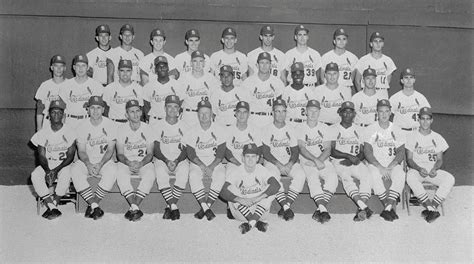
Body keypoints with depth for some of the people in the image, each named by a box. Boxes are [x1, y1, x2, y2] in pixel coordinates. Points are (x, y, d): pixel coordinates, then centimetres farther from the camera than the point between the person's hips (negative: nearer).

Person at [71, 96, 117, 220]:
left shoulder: (110, 125, -4)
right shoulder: (82, 126, -1)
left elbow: (110, 150, -5)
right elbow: (81, 151, -2)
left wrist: (100, 164, -22)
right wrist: (88, 165, -22)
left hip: (105, 161, -1)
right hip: (87, 161, 1)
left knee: (112, 171, -35)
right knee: (75, 170, -31)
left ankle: (92, 205, -25)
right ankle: (95, 207, -29)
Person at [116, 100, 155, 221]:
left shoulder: (147, 128, 0)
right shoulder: (121, 128, 0)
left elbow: (150, 154, -2)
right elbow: (120, 154, -1)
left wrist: (140, 164, -22)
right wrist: (129, 163, -22)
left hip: (143, 162, 0)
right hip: (126, 162, 0)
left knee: (150, 175, -33)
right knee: (120, 174, -34)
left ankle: (133, 208, -30)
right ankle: (135, 208, -35)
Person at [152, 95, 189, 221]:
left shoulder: (184, 127, 5)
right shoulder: (157, 126, 2)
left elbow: (185, 150, 1)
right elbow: (156, 150, -2)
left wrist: (176, 162, -16)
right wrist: (166, 161, -17)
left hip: (180, 159, 1)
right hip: (162, 159, 0)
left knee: (184, 172, -33)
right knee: (160, 172, -34)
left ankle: (170, 206, -24)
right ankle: (173, 207, -29)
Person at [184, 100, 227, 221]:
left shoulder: (218, 129, 0)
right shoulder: (193, 130, 0)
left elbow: (221, 152, -3)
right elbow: (190, 153, -4)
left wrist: (211, 167, -17)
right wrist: (202, 166, -18)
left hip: (215, 162, 0)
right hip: (197, 162, 0)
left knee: (221, 175, -31)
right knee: (193, 176, -31)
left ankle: (205, 208, -26)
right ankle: (206, 209, -32)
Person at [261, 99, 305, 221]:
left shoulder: (290, 130, 8)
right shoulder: (268, 130, 0)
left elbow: (295, 152, 5)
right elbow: (266, 153, -6)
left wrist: (290, 164, -15)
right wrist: (279, 165, -19)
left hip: (289, 162, 2)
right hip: (272, 162, -2)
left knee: (300, 174, -28)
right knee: (272, 176, -35)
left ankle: (286, 205, -28)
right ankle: (286, 207, -33)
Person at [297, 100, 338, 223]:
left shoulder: (325, 128, 12)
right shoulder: (300, 128, 5)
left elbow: (328, 150, 3)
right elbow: (301, 149, -8)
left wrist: (319, 160, -16)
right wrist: (315, 160, -23)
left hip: (323, 161, 2)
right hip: (306, 162, -2)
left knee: (332, 176, -28)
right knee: (313, 177, -33)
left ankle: (320, 209, -34)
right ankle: (323, 209, -42)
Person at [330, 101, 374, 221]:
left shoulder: (358, 130, 19)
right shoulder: (334, 129, 9)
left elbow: (363, 152, 11)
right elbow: (332, 151, -2)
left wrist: (354, 159, -11)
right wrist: (348, 156, -16)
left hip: (355, 162, 3)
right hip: (339, 162, -3)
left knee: (366, 175, -29)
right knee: (345, 177, -35)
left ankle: (361, 210, -40)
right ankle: (364, 207, -45)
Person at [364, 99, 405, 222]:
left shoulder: (396, 129, 9)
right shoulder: (370, 129, 3)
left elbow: (401, 152, 3)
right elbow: (367, 152, -7)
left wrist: (390, 167, -15)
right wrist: (380, 167, -20)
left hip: (393, 164, 2)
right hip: (375, 164, -1)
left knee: (400, 175, -32)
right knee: (374, 176, -35)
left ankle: (387, 209, -32)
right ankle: (391, 206, -27)